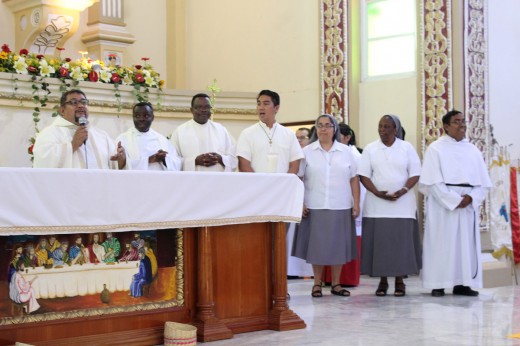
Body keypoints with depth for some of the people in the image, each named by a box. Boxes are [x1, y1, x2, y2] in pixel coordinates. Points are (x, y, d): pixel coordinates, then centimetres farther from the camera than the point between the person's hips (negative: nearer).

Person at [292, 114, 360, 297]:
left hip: (341, 207, 1)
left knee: (338, 245, 5)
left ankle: (336, 283, 15)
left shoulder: (345, 151, 8)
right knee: (317, 245, 2)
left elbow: (354, 179, 7)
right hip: (315, 207, -1)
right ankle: (317, 283, 12)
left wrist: (356, 204, 1)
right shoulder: (307, 152, 4)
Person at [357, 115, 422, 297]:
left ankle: (399, 281, 7)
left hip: (402, 203, 0)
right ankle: (382, 281, 8)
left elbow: (415, 174, 2)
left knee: (401, 242, -1)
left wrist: (403, 190, -15)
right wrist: (377, 192, -13)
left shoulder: (407, 148, 5)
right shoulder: (370, 149, 6)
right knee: (379, 242, 0)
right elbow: (363, 175, 1)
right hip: (377, 204, 1)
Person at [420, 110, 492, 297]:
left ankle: (462, 283, 7)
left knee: (467, 244, 3)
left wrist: (471, 197, -10)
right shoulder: (435, 148, -1)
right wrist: (454, 200, -16)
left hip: (468, 204, 5)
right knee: (441, 244, -4)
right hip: (442, 205, -5)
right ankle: (438, 284, -2)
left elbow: (484, 182, 9)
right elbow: (433, 181, -10)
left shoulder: (473, 150, 13)